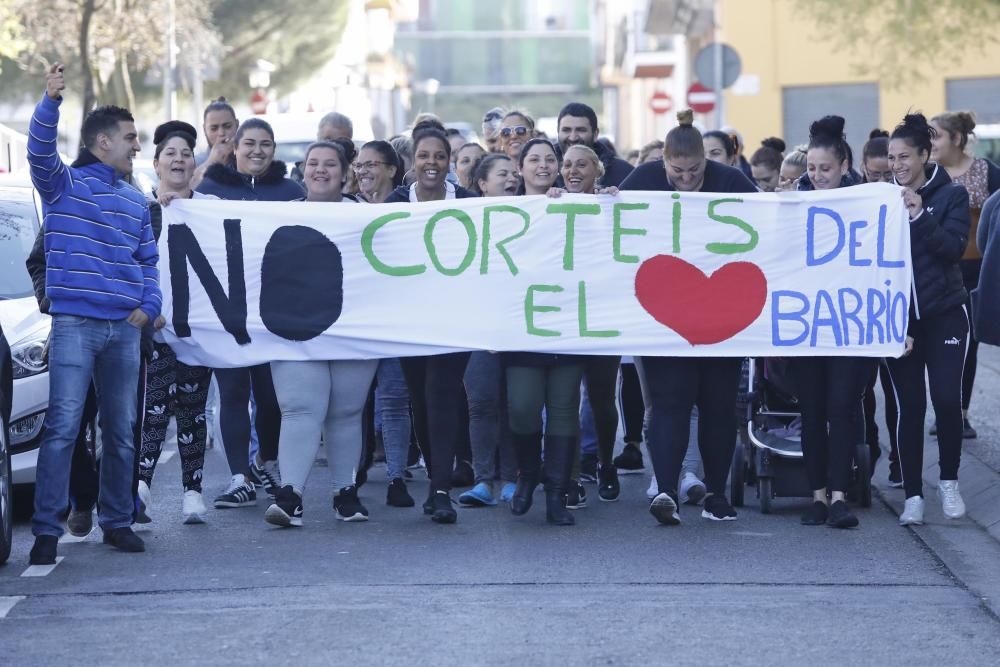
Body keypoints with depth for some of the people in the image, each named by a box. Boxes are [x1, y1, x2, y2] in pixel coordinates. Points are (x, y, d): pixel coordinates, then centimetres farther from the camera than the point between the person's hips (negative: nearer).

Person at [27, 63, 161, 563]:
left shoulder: (135, 201, 17)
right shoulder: (64, 184, 1)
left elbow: (148, 262, 20)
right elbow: (40, 150, -19)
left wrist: (149, 305, 2)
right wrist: (51, 100, -34)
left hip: (124, 329, 6)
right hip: (74, 324, -6)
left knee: (121, 430, 10)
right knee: (63, 427, -11)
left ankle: (117, 521, 20)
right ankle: (47, 530, -10)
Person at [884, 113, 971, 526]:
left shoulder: (951, 194, -1)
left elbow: (955, 248, -12)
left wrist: (920, 216, -24)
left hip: (944, 315, -1)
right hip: (899, 318, 1)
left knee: (947, 399, -4)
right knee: (910, 406, 0)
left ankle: (949, 483, 15)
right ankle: (913, 495, 6)